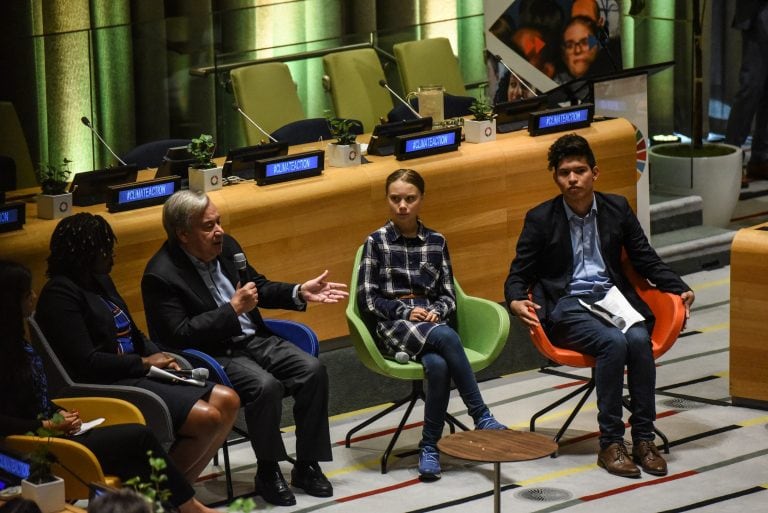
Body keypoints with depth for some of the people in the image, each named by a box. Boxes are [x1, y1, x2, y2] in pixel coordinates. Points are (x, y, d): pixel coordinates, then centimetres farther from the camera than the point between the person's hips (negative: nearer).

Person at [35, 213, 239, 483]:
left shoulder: (101, 282, 17)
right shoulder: (60, 294, -13)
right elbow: (86, 362, -19)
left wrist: (161, 358, 3)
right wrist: (144, 363, -11)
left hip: (134, 374, 10)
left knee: (228, 401, -1)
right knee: (208, 418, -22)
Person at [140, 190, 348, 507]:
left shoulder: (226, 246, 6)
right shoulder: (161, 276, -16)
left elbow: (259, 287, 21)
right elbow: (179, 335, -21)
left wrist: (300, 293, 4)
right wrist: (234, 309, -22)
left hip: (253, 339, 7)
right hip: (213, 355, -7)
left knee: (313, 370, -14)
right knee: (265, 386, -31)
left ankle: (307, 466, -3)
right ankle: (267, 473, -11)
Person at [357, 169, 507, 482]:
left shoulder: (436, 242, 15)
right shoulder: (376, 242, 7)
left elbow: (448, 295, 14)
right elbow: (368, 298, 2)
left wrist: (435, 312, -8)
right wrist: (405, 312, -11)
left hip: (432, 322, 3)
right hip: (392, 326, -3)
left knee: (438, 365, -36)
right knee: (446, 338, -37)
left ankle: (429, 446, -23)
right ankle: (482, 418, -31)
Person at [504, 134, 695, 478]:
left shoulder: (617, 209, 11)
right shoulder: (540, 219, 4)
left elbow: (646, 260, 16)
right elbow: (518, 275, 5)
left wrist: (680, 290, 1)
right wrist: (516, 302, -18)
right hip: (566, 306, -3)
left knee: (638, 339, -31)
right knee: (613, 342, -33)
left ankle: (643, 439, -24)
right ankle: (610, 443, -27)